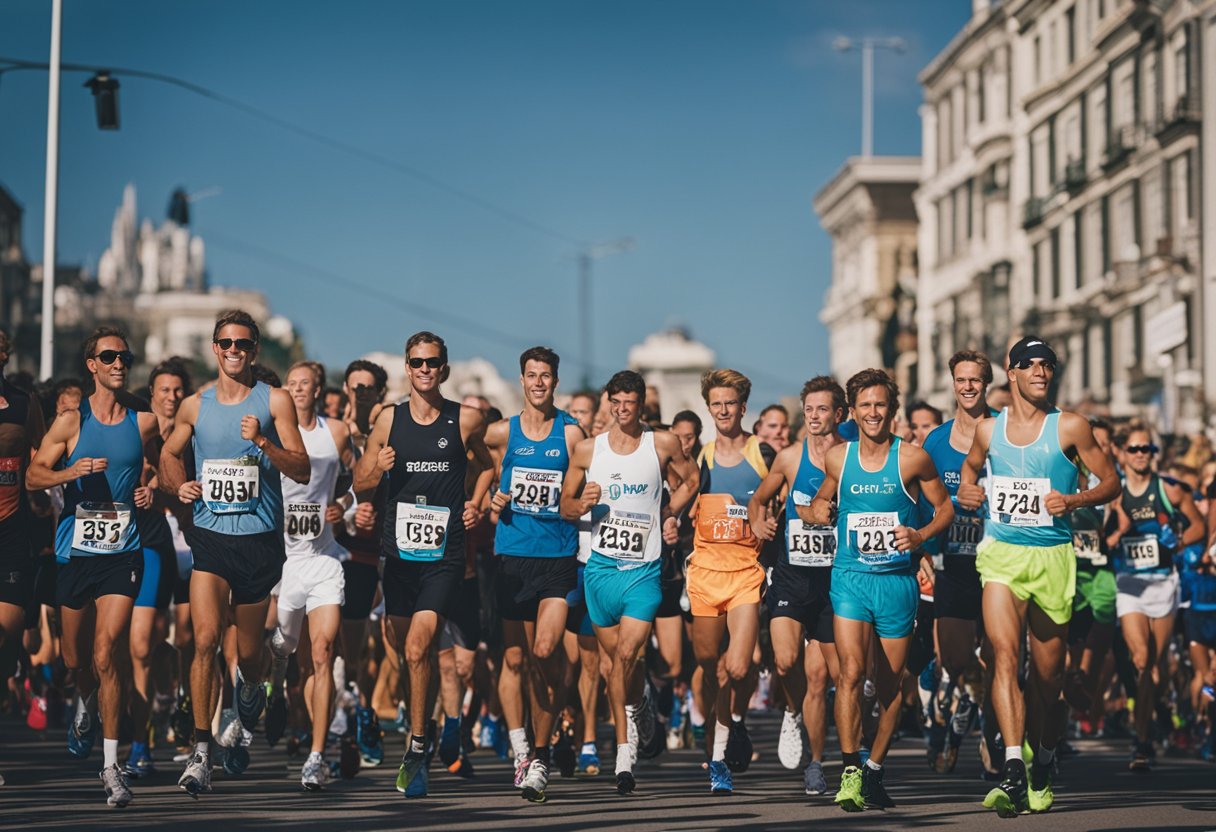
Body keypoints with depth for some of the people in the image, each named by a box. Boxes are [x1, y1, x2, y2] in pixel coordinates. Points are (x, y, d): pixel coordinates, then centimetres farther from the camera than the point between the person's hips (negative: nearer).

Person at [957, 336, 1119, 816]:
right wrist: (966, 492, 6)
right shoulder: (988, 429, 8)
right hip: (1000, 554, 1)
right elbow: (970, 466, 28)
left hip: (1053, 557, -1)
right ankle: (1012, 772, -28)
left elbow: (1111, 482, 4)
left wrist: (1073, 500, -13)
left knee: (1047, 672, 8)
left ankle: (1043, 763, 34)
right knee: (1004, 654, -20)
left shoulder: (1070, 428, 0)